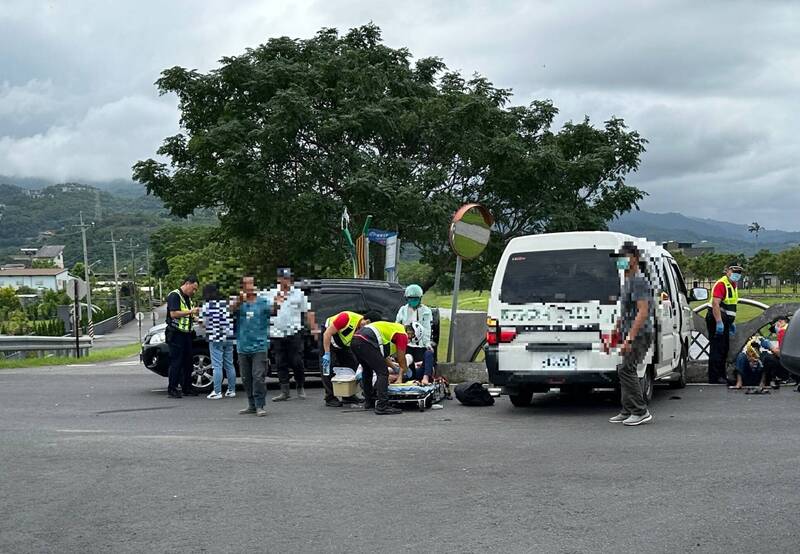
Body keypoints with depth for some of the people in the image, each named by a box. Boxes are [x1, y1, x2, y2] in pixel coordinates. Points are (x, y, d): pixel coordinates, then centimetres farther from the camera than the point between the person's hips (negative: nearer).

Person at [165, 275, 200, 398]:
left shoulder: (188, 297, 19)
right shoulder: (174, 295, -10)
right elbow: (173, 314, -20)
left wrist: (194, 313, 11)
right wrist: (191, 311, -18)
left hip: (186, 333, 9)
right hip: (176, 334, -9)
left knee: (188, 362, 10)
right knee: (176, 363, -7)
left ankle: (186, 388, 17)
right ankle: (172, 390, -3)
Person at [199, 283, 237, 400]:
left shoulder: (207, 305, -7)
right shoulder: (226, 303, 8)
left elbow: (204, 323, -8)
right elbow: (233, 319, 11)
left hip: (216, 338, -5)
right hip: (229, 337, 5)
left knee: (217, 366, -3)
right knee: (229, 365, 11)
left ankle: (217, 392, -3)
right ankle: (231, 390, 15)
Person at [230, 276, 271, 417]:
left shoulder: (262, 302, 4)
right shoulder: (239, 302, 2)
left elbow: (270, 310, -7)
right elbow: (232, 309, -17)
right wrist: (239, 300, -37)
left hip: (259, 346, -3)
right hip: (243, 346, 3)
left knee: (258, 376, -9)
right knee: (246, 378, 10)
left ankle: (260, 406, -4)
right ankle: (252, 405, 20)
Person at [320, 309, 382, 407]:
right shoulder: (346, 318, -34)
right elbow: (327, 334, -29)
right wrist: (327, 354, -29)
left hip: (344, 344, 7)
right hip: (327, 340, -7)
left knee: (352, 364, 4)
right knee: (329, 367, -13)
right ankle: (330, 398, -9)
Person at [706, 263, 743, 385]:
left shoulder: (734, 285, 17)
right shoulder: (721, 284, -15)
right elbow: (715, 303, -26)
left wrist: (733, 322, 23)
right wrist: (719, 322, -30)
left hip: (725, 320, 10)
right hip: (717, 320, -10)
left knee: (725, 348, 14)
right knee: (717, 348, -9)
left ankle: (722, 375, 23)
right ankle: (714, 377, -7)